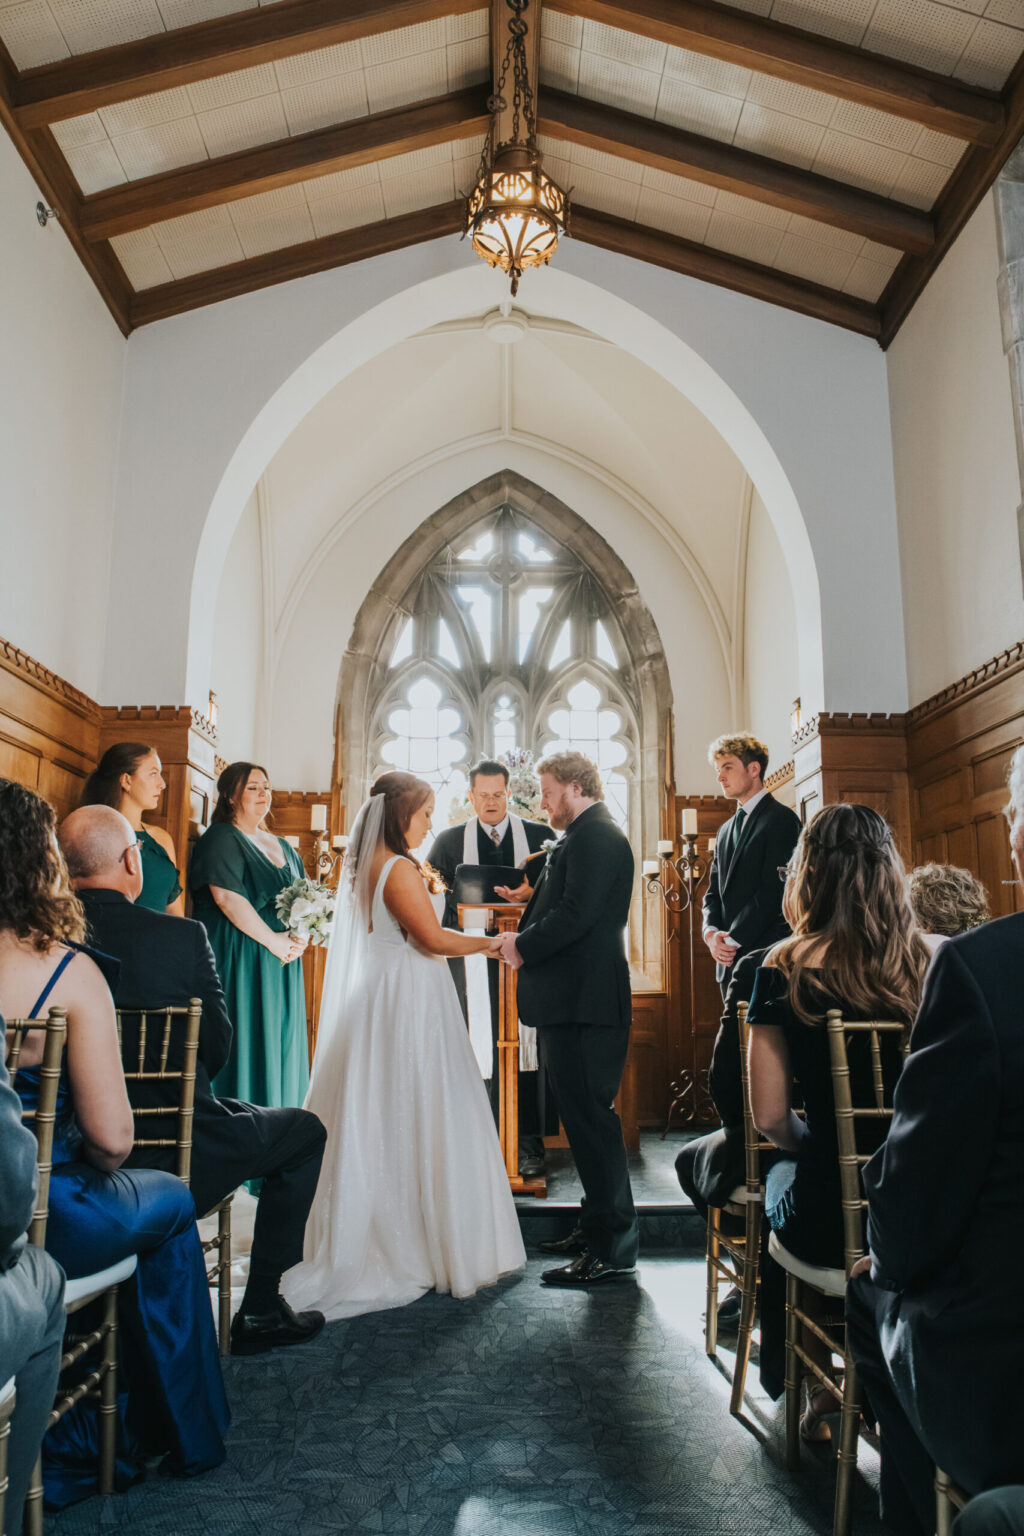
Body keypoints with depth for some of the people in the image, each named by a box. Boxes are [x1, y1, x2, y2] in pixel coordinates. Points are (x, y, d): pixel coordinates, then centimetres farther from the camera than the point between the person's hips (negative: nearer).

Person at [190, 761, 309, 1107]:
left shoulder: (282, 847, 18)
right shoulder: (221, 838, -5)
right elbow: (226, 897, -17)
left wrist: (301, 936, -4)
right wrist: (274, 940, -16)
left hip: (281, 963, 7)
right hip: (238, 960, -7)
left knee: (278, 1046, 9)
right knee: (242, 1043, -5)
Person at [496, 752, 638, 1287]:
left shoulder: (595, 837, -14)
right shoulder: (587, 836, 19)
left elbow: (576, 914, -22)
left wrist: (523, 946, -10)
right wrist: (528, 929, 5)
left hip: (584, 1005, -11)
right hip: (577, 1002, 11)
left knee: (590, 1120, -4)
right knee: (586, 1118, 17)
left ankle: (612, 1249, 5)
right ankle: (597, 1228, 30)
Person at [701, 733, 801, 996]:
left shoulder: (782, 819, -6)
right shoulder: (726, 830, 19)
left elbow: (774, 890, -14)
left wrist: (732, 939, -14)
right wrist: (711, 933, -4)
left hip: (765, 954, -7)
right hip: (729, 960, 7)